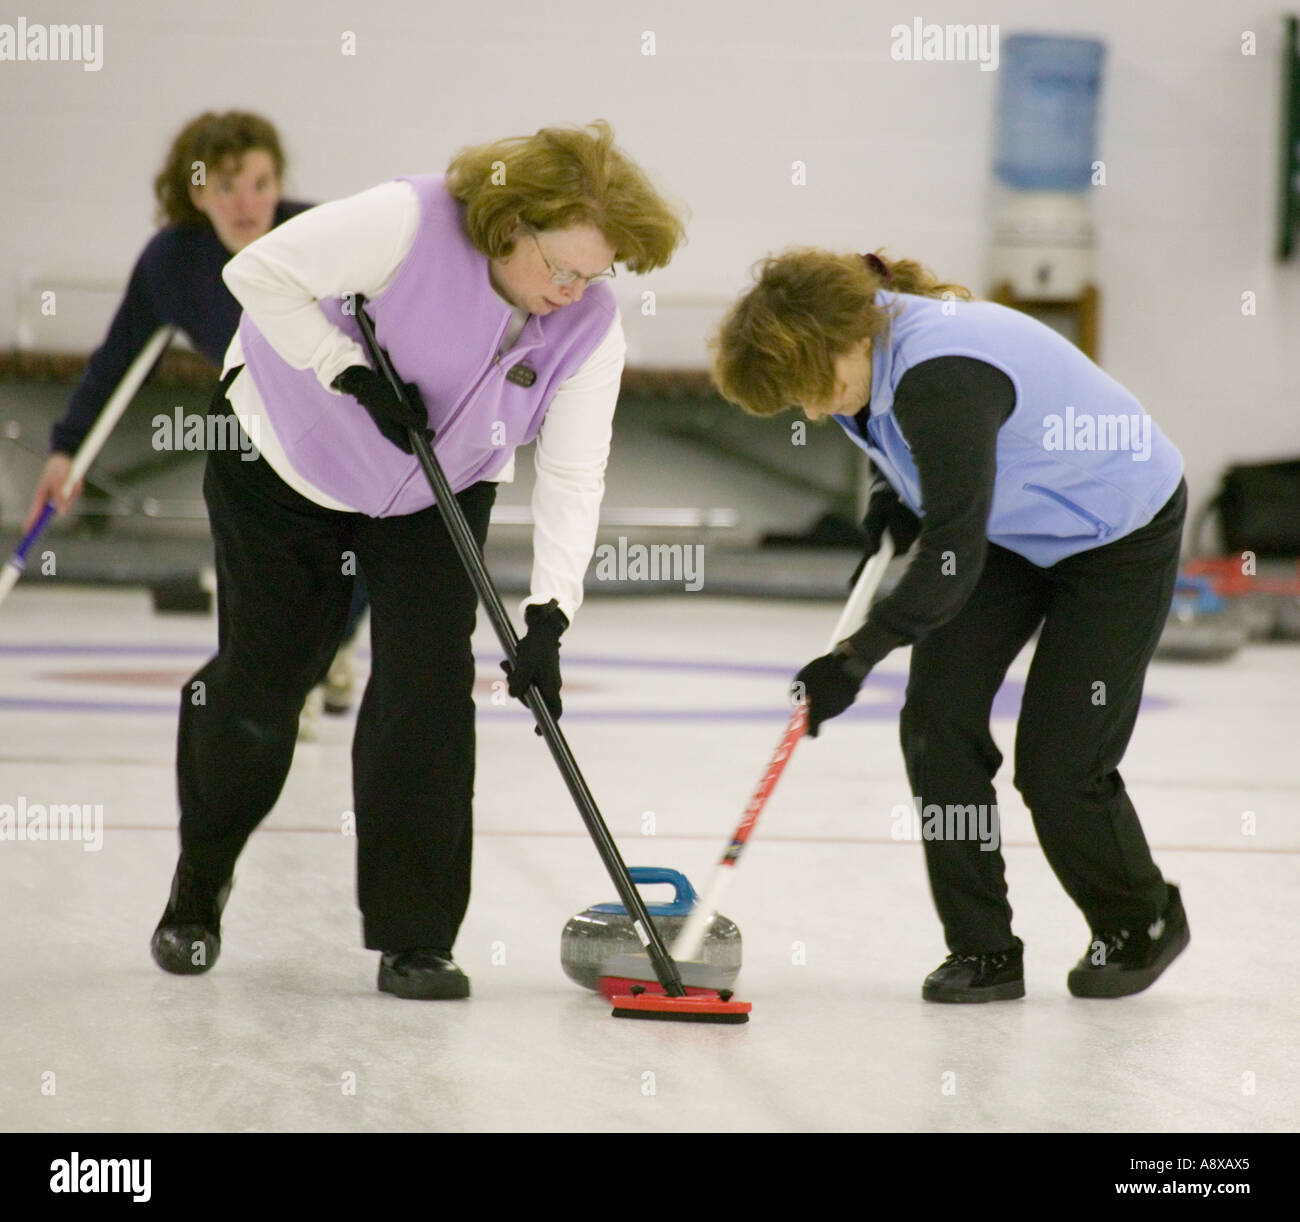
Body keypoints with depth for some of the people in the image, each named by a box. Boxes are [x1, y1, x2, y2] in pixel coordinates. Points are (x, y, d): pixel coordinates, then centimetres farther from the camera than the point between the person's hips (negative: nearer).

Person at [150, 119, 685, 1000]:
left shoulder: (591, 327, -20)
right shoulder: (410, 224, -33)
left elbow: (573, 479, -21)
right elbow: (261, 273, -27)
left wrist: (549, 618, -31)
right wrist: (354, 372, -34)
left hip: (435, 497, 3)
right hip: (286, 461, -3)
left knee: (430, 683, -12)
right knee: (262, 680, 3)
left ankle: (414, 936, -4)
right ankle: (197, 893, 28)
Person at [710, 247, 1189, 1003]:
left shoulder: (943, 376, -36)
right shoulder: (873, 341, -9)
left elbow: (954, 555, -35)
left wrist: (860, 656, -31)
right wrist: (894, 501, -2)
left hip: (1120, 533, -9)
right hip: (1016, 525, 9)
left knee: (1060, 762, -9)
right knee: (938, 715, -5)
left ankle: (1142, 924, 19)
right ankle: (982, 948, 3)